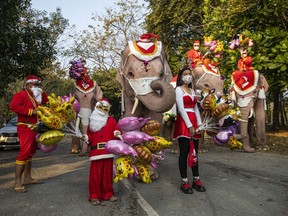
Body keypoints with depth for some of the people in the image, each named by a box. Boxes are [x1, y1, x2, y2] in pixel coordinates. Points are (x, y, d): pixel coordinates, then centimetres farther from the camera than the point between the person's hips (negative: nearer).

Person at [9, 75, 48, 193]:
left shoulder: (35, 96, 19)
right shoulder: (21, 95, -8)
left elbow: (45, 100, 21)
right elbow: (13, 106, -23)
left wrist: (41, 92, 6)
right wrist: (31, 111, -23)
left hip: (34, 128, 10)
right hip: (25, 128, -10)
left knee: (31, 152, 14)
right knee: (24, 152, -16)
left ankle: (27, 178, 25)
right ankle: (17, 183, -14)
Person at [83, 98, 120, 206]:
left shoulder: (111, 120, 11)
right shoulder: (92, 122, 14)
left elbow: (116, 130, 3)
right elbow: (90, 136, 13)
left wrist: (117, 133, -20)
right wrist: (86, 138, -8)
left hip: (107, 151, 0)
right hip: (95, 152, 0)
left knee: (107, 173, 8)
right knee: (95, 174, 0)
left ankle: (108, 193, 22)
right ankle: (94, 196, 10)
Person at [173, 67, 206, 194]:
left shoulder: (192, 90, 20)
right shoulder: (178, 89, -2)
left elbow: (196, 108, 16)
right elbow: (181, 109, -12)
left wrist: (199, 124, 5)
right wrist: (189, 126, -17)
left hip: (193, 122, 7)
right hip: (183, 123, -7)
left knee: (194, 152, 8)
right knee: (184, 152, -5)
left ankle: (196, 180, 16)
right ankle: (184, 182, 2)